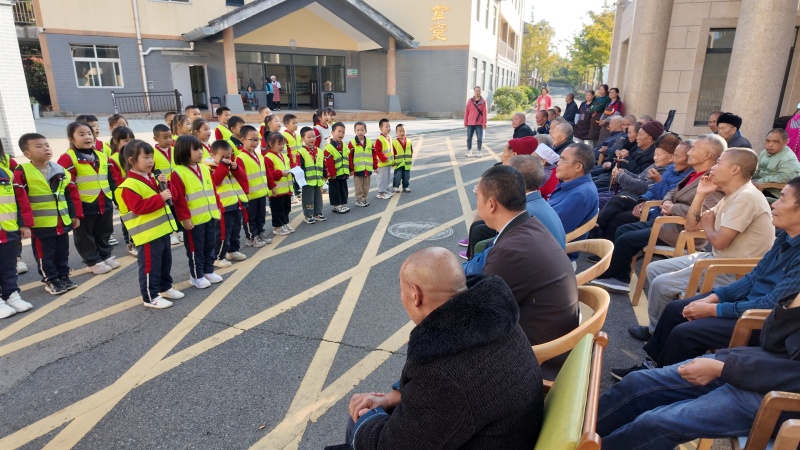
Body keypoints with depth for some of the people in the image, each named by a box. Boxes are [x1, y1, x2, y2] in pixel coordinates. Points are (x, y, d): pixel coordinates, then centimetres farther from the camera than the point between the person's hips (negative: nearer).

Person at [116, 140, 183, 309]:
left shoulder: (150, 178, 12)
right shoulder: (130, 185, -16)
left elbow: (166, 197, 18)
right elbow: (138, 207, -25)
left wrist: (164, 186, -1)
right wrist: (160, 198, -26)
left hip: (162, 229, 9)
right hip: (148, 234, -9)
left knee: (166, 262, 20)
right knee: (150, 265, 0)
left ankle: (165, 288, 36)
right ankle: (150, 297, 10)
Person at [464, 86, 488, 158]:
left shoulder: (483, 101, 0)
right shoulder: (470, 101, 2)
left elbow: (485, 113, -2)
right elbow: (466, 112, 4)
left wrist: (484, 123, -7)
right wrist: (465, 122, 2)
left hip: (479, 123, -1)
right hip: (470, 123, 1)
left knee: (480, 138, 1)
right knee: (469, 138, 5)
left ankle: (479, 152, 12)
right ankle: (469, 152, 15)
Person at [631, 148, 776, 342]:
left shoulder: (746, 197, -21)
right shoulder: (731, 197, 11)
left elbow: (719, 242, -25)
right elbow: (691, 226, 13)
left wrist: (707, 225, -3)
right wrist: (701, 194, 3)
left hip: (734, 272, -10)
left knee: (661, 283, -16)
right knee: (654, 269, 8)